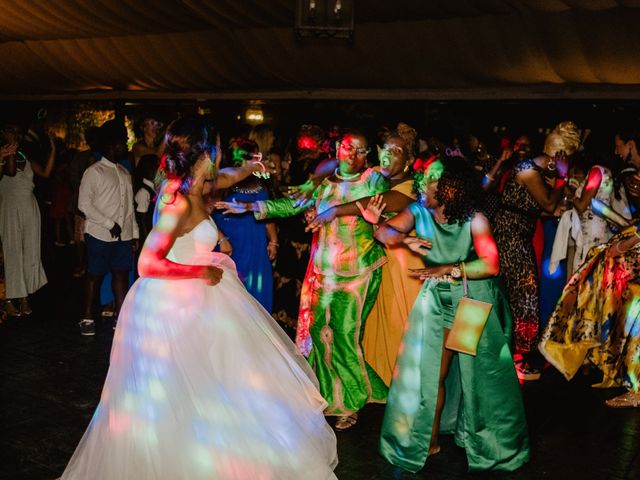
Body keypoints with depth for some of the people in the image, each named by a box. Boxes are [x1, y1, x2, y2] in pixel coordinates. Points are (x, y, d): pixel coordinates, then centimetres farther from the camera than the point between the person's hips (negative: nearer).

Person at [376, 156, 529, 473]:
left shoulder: (474, 219, -18)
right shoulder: (418, 213, -8)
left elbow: (490, 265, -24)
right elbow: (382, 231, -10)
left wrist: (447, 269, -29)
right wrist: (405, 239, -29)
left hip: (476, 300, -2)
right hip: (438, 300, 3)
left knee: (481, 371, 7)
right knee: (432, 371, 4)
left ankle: (487, 439, 29)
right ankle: (431, 438, 21)